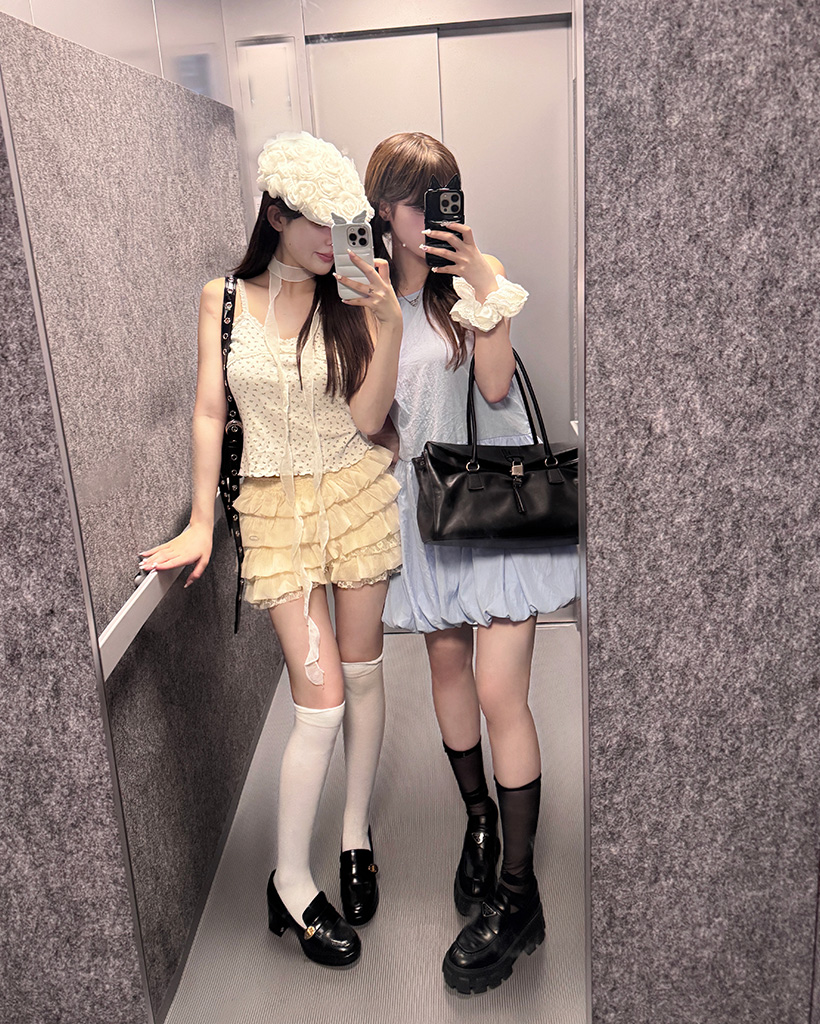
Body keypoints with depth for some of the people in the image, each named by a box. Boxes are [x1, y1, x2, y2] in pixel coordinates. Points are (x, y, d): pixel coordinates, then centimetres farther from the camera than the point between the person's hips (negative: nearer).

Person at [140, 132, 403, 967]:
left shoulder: (352, 298, -1)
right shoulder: (223, 298, 0)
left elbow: (366, 418, -8)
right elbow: (208, 413, 1)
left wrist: (390, 324, -19)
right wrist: (201, 524, -1)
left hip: (356, 491, 2)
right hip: (274, 505, -1)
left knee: (363, 673, 10)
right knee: (321, 696, -5)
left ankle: (356, 831, 33)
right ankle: (291, 881, 14)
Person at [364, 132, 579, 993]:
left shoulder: (479, 275, -4)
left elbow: (495, 386, -16)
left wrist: (483, 285, -24)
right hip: (425, 503, 4)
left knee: (500, 695, -6)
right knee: (447, 664, 15)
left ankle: (517, 892, 8)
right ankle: (479, 818, 40)